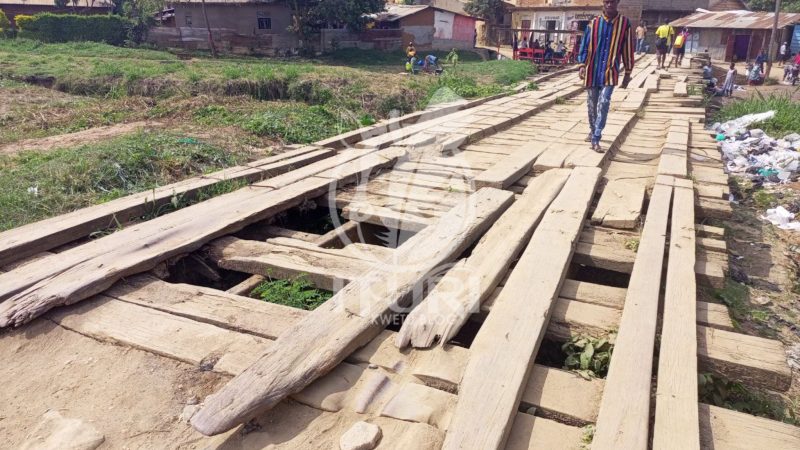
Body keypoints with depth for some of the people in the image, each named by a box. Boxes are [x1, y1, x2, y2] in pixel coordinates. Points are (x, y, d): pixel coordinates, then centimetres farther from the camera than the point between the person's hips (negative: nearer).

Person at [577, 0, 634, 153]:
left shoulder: (625, 23, 0)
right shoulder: (593, 23, 1)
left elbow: (627, 49, 4)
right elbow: (585, 46, 3)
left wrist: (628, 73, 6)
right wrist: (582, 65, -12)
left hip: (610, 73, -2)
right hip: (592, 72, 2)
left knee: (604, 104, -15)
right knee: (592, 105, 12)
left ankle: (595, 140, -15)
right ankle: (593, 131, 35)